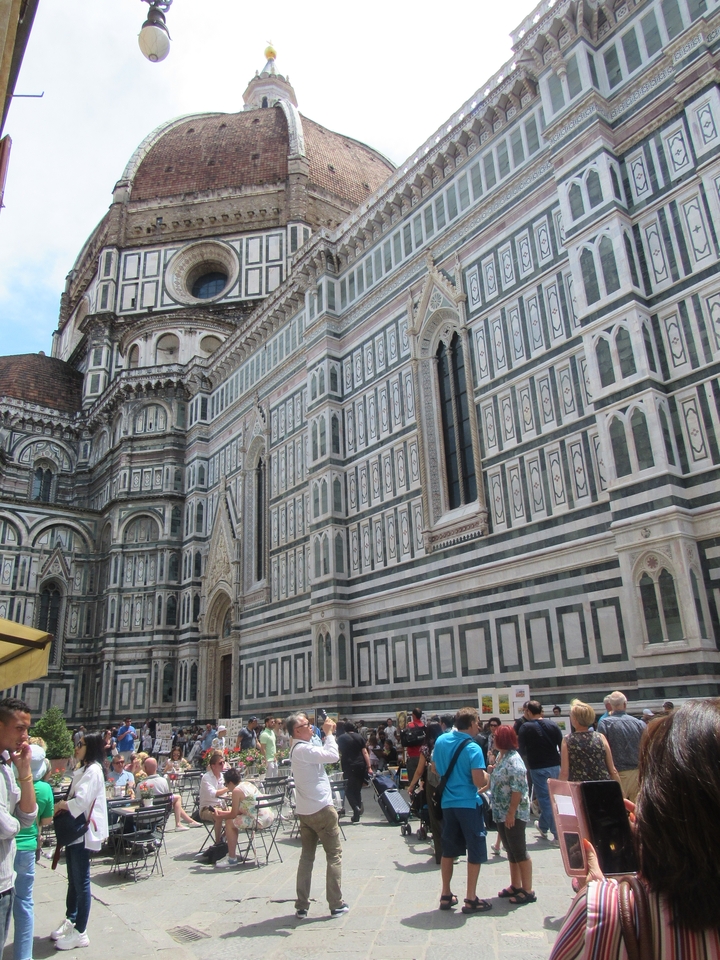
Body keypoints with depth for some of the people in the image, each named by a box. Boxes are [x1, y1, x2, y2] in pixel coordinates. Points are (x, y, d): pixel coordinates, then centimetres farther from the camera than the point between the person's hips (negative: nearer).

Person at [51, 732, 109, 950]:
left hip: (83, 832, -9)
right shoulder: (83, 769, 14)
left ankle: (80, 932, 11)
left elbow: (80, 801, -26)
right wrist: (63, 805, -5)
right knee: (73, 880, 20)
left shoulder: (93, 770, -18)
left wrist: (61, 804, -10)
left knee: (81, 881, 1)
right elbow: (73, 799, 15)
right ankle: (70, 921, 34)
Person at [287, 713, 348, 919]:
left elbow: (323, 753, 17)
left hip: (304, 811, 9)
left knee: (307, 856, 14)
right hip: (321, 809, -9)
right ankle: (336, 905, 11)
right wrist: (329, 733, -16)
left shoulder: (298, 747, 9)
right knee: (334, 855, 5)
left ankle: (301, 906, 16)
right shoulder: (303, 749, -21)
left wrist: (328, 734, 8)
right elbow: (333, 756, -28)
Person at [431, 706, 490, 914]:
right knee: (475, 851, 8)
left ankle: (446, 896, 24)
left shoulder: (441, 741, 1)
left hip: (447, 802, 6)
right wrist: (488, 774, -2)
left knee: (448, 850, 16)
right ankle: (471, 899, 13)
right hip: (468, 804, -6)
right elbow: (480, 782, -22)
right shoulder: (472, 748, -18)